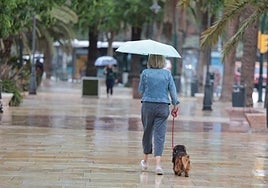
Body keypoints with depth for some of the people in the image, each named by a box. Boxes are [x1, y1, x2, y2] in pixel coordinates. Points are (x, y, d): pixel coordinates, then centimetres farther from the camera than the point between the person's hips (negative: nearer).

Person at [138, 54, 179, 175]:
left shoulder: (145, 73, -3)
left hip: (147, 105, 0)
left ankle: (145, 161, 29)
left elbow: (141, 90, 4)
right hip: (163, 106, 0)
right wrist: (175, 105, 9)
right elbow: (172, 90, 1)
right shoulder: (167, 73, 0)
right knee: (160, 135, -2)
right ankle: (158, 163, -15)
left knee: (147, 132, 16)